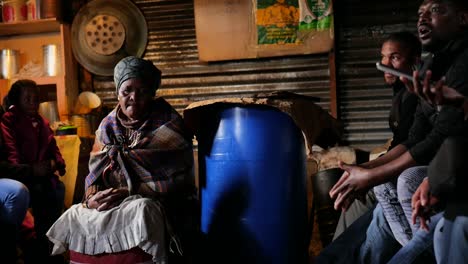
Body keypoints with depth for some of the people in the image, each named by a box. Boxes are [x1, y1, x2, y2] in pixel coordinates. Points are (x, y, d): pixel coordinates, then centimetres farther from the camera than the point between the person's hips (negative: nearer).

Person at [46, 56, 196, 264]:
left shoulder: (168, 124, -3)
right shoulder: (108, 125, 11)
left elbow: (178, 179, -9)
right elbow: (95, 171, 9)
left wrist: (130, 192, -17)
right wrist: (91, 197, -15)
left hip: (154, 202, -4)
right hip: (112, 202, 4)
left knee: (142, 211, -35)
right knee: (73, 216, -17)